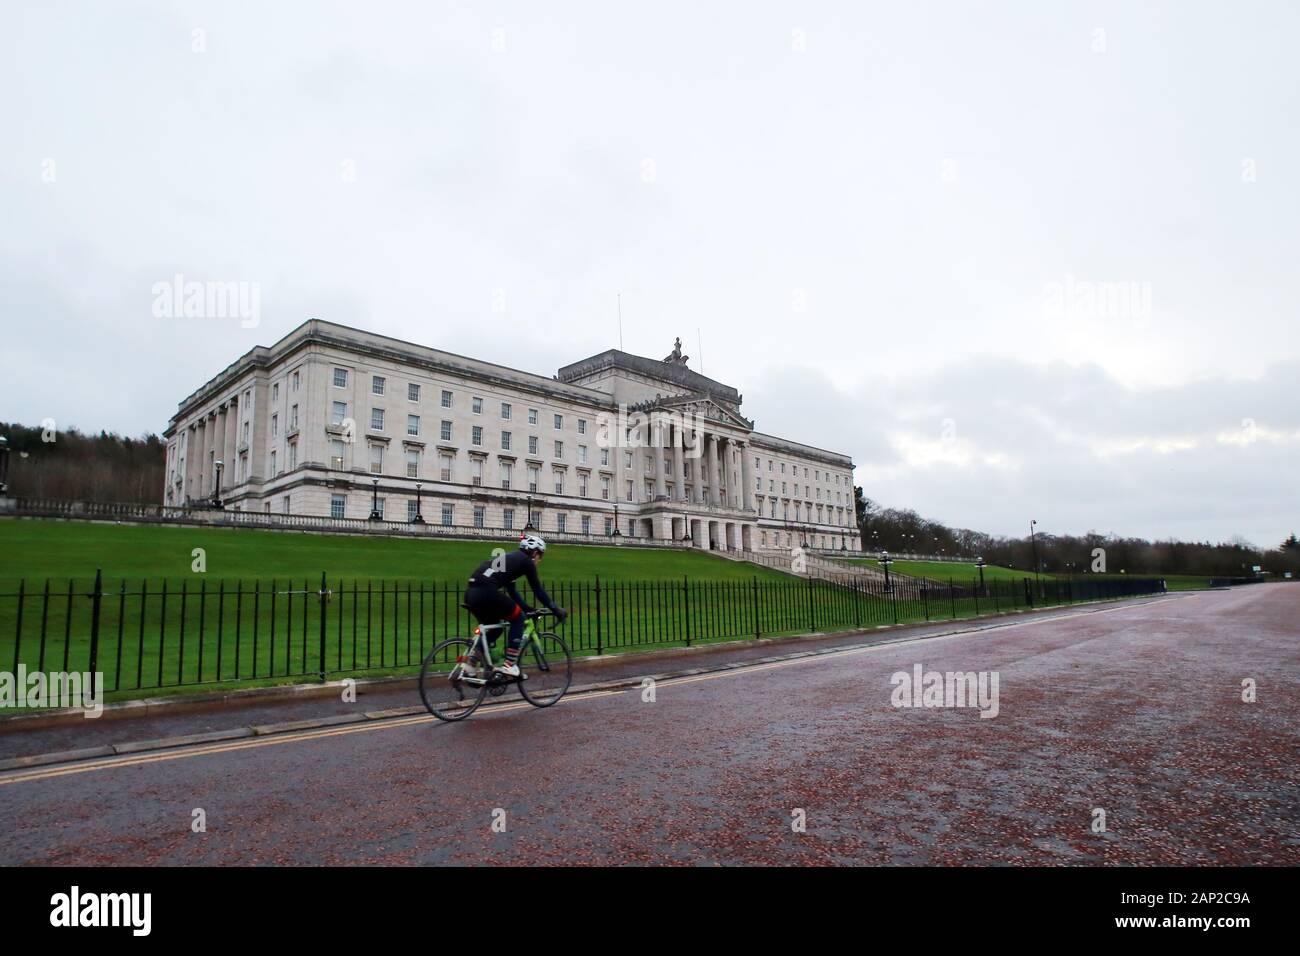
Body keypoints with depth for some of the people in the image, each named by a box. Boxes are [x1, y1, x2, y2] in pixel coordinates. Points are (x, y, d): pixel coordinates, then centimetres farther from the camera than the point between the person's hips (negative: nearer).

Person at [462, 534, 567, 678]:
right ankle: (509, 666, 6)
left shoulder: (511, 559, 31)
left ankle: (470, 667, 21)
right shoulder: (526, 561, 8)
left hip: (471, 593, 9)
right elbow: (538, 590, 10)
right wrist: (556, 610, 19)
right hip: (486, 592, -9)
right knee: (518, 618, 10)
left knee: (493, 628, 25)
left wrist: (530, 610, 38)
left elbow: (511, 591, 35)